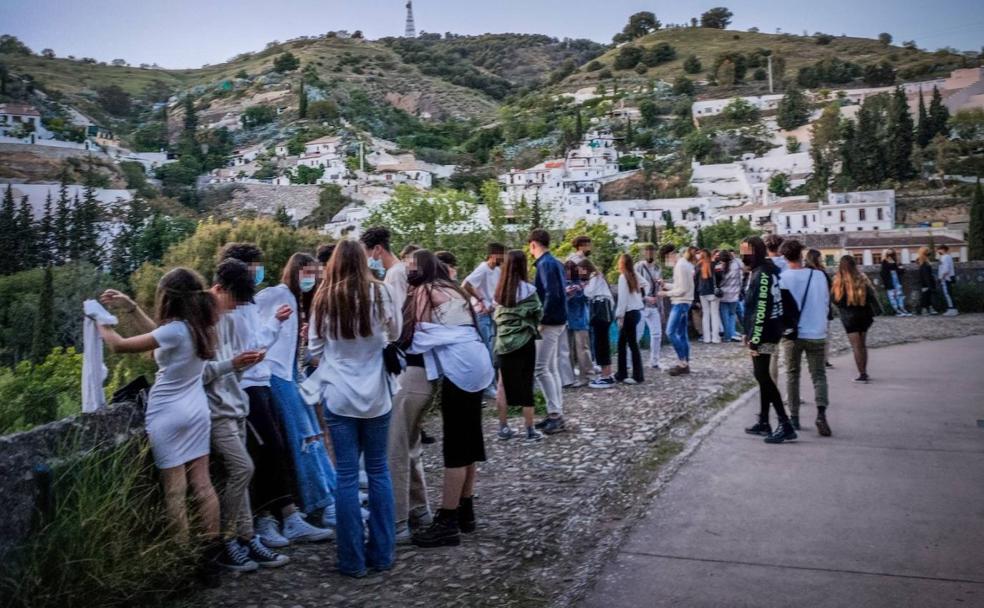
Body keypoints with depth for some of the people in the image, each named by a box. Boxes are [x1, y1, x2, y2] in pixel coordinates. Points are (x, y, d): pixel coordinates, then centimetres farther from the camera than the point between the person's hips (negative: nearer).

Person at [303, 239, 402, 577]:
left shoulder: (324, 298, -4)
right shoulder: (378, 292, -6)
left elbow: (314, 346, 5)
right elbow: (395, 333, 7)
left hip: (339, 397, 0)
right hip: (375, 395, 0)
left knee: (347, 475, 4)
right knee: (378, 470, 12)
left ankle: (353, 560, 10)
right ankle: (382, 553, 18)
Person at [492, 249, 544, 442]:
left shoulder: (499, 290, 2)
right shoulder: (527, 289, -10)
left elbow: (497, 316, 10)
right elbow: (538, 314, -1)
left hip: (503, 342, 4)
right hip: (524, 341, -3)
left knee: (504, 385, 11)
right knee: (526, 385, 3)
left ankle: (503, 428, 16)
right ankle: (530, 430, 8)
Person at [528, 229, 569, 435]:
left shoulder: (545, 264, -15)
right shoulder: (555, 263, 13)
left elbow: (551, 294, -24)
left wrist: (542, 319, -18)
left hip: (550, 322, -10)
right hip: (559, 320, 10)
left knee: (541, 368, -8)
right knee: (551, 367, 13)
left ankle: (555, 414, -7)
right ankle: (556, 413, 17)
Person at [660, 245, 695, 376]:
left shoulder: (681, 266, -17)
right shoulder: (682, 264, 15)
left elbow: (683, 289, -20)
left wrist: (666, 293, -13)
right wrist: (666, 285, 10)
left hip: (681, 303, -10)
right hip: (681, 303, 10)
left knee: (670, 332, -12)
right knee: (682, 333, 11)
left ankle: (682, 362, -8)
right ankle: (685, 364, 14)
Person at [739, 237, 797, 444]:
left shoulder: (762, 274, -18)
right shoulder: (763, 270, 14)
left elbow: (761, 310, -23)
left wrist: (755, 340, -24)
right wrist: (749, 334, 22)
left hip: (764, 336, -10)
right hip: (765, 334, 10)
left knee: (763, 377, -9)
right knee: (762, 376, 14)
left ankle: (785, 424, -8)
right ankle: (764, 422, 21)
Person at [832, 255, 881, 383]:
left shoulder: (839, 281, -14)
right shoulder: (862, 279, -4)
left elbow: (835, 299, -9)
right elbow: (871, 296, -5)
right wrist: (877, 311, -2)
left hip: (849, 318, -4)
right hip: (863, 315, 4)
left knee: (856, 346, 1)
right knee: (862, 344, 17)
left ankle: (862, 374, -1)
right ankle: (864, 372, 23)